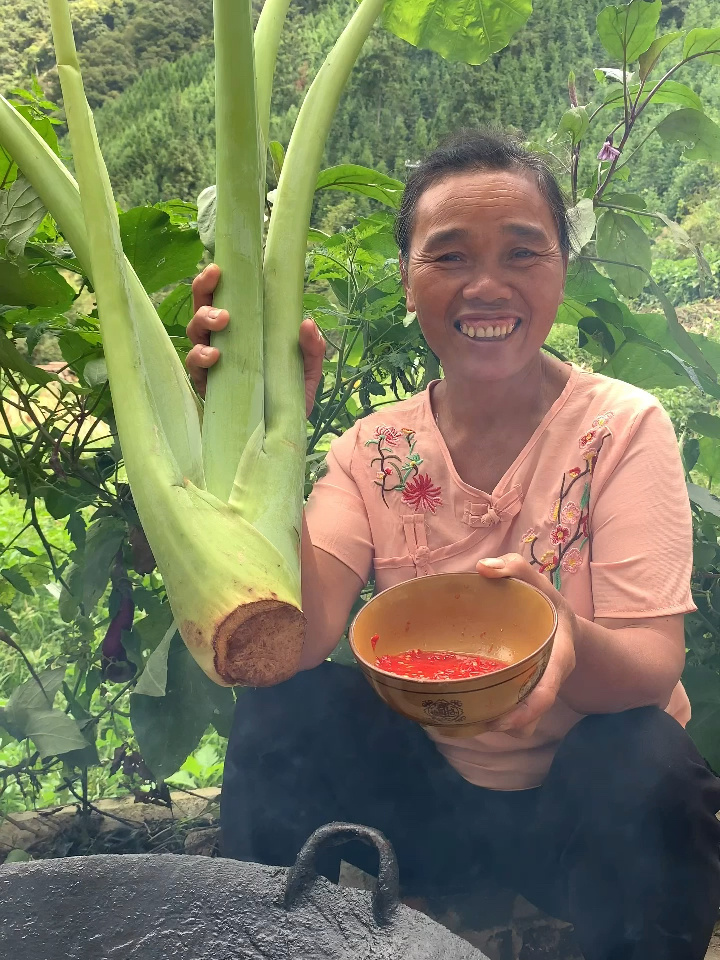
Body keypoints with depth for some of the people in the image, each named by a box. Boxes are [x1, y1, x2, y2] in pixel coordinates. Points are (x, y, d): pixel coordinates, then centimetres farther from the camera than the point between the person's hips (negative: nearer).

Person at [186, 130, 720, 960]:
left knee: (642, 763, -32)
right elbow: (293, 641, -21)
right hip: (427, 787, 2)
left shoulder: (623, 428, -13)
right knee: (282, 708, -21)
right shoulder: (374, 452, -7)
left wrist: (569, 642, -43)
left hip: (586, 799, -1)